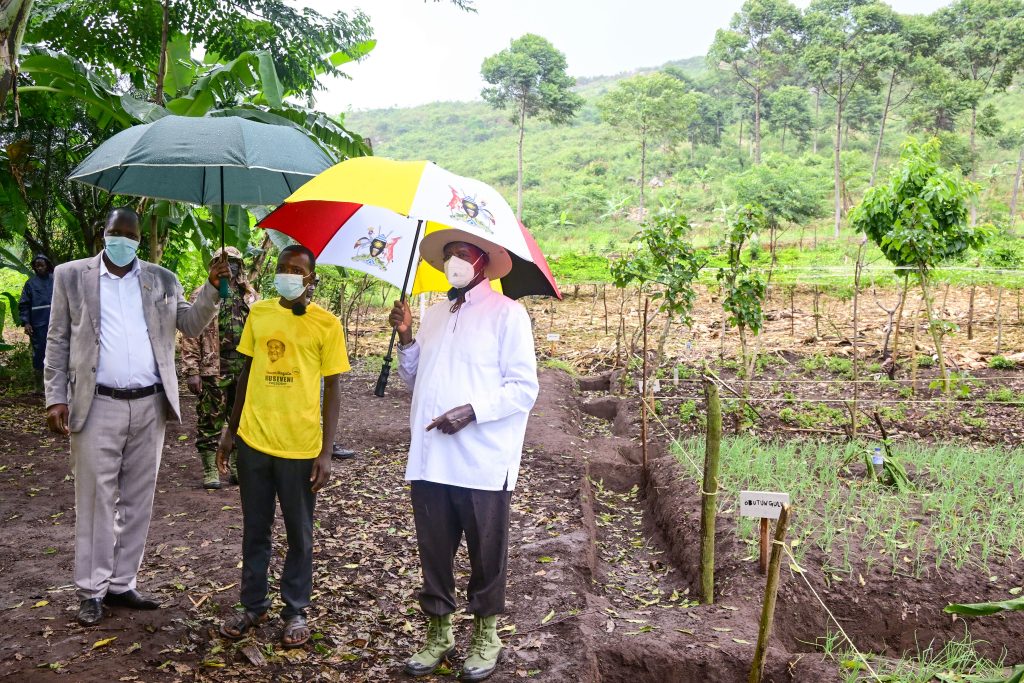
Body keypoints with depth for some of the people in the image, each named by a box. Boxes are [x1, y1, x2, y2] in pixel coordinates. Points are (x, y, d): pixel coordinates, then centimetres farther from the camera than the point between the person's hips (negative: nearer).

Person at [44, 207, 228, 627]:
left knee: (137, 501, 9)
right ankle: (91, 592, 14)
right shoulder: (71, 276, 5)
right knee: (96, 500, 3)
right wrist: (56, 399, -4)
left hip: (150, 406, 3)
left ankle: (122, 584, 21)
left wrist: (212, 288, -9)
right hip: (98, 407, -2)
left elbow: (191, 326, 7)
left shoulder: (161, 279, 10)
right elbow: (58, 341, 4)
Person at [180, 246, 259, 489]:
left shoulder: (251, 297, 11)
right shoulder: (202, 295, -1)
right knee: (210, 421, 2)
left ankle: (238, 468, 21)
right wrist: (191, 371, -11)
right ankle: (209, 471, 11)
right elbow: (190, 335, -5)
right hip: (214, 369, -4)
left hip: (246, 369, 4)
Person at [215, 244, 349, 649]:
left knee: (299, 533, 10)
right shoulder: (258, 314, 5)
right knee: (255, 529, 14)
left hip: (301, 447, -3)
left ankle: (296, 610, 25)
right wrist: (230, 429, 13)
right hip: (253, 441, 3)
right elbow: (246, 373, 14)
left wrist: (326, 453, -8)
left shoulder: (326, 324, -5)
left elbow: (332, 391, -3)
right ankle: (253, 605, 29)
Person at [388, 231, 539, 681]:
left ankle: (485, 636, 25)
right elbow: (414, 378, 22)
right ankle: (438, 633, 28)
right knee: (434, 551, 12)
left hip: (482, 461, -5)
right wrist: (406, 338, 6)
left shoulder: (506, 313, -5)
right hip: (431, 458, 6)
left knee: (486, 553, 8)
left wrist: (472, 411, -20)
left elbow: (524, 388, -10)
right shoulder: (434, 314, 16)